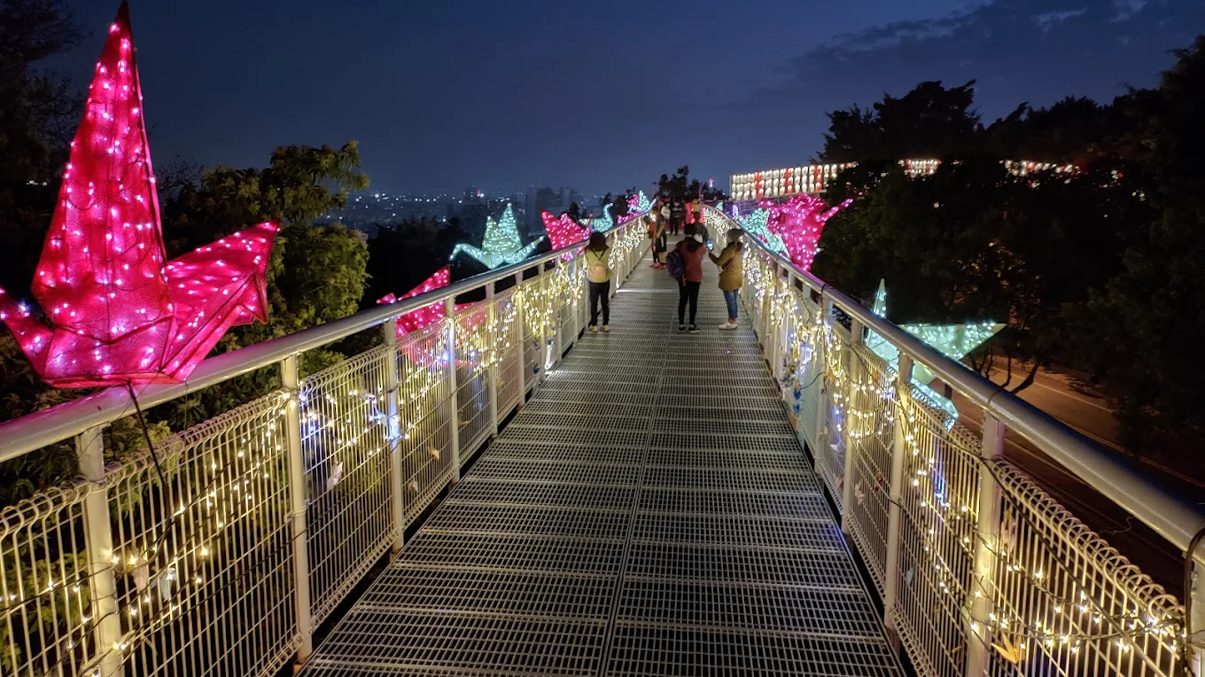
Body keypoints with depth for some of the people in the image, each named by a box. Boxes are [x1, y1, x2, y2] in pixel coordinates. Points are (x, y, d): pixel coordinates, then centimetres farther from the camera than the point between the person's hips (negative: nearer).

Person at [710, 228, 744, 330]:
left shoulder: (730, 250, -25)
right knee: (733, 300, 18)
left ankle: (732, 323, 12)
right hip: (737, 278, 8)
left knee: (730, 301, 3)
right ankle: (732, 320, 27)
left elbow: (719, 262, -19)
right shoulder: (739, 248, 2)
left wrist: (709, 253, -9)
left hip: (729, 279, -8)